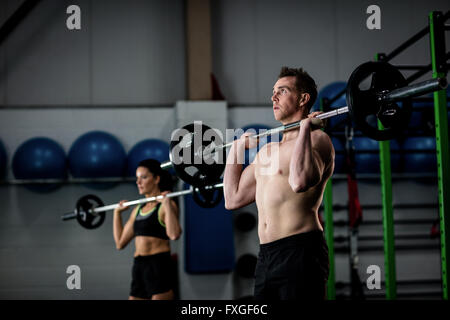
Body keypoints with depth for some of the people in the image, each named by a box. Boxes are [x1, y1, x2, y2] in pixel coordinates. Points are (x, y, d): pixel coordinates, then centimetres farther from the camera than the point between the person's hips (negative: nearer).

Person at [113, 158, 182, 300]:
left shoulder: (165, 206, -5)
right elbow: (120, 243, 21)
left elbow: (174, 234, -25)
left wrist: (167, 203, -22)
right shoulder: (138, 210, 17)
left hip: (159, 267, -8)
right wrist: (117, 212, 24)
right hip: (139, 268, 8)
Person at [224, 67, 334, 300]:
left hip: (300, 252, -8)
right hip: (265, 256, 8)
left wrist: (305, 128, -18)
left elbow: (300, 182, -26)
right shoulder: (267, 150, 20)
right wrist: (236, 149, 27)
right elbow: (233, 199, 21)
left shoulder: (316, 140, -5)